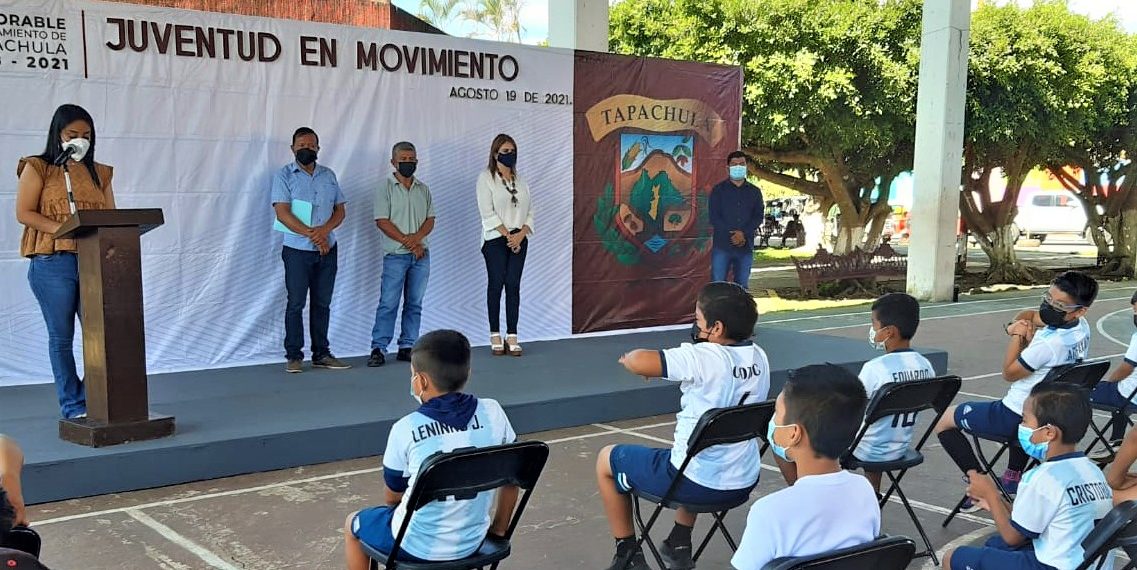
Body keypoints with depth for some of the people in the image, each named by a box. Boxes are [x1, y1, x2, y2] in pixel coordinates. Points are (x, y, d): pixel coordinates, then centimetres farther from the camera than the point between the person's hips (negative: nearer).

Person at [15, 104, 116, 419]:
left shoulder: (99, 173, 16)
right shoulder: (37, 168, 3)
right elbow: (24, 213, -5)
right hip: (52, 264, -4)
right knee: (62, 338, 3)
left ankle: (88, 400, 13)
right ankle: (72, 405, 12)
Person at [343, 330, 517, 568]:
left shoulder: (406, 429, -20)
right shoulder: (492, 413, -12)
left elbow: (393, 496, -4)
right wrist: (499, 529, 14)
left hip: (417, 547, -4)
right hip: (472, 543, 4)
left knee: (353, 523, 27)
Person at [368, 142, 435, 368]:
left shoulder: (423, 189, 12)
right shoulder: (386, 187, -2)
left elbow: (430, 219, 8)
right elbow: (382, 221, -9)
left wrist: (417, 237, -12)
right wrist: (407, 242, -13)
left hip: (421, 254, 5)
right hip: (395, 255, -5)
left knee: (415, 303, 6)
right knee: (388, 303, -6)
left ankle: (407, 347, 13)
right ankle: (378, 349, -2)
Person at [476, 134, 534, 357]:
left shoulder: (520, 180, 14)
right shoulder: (486, 178, 0)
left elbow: (529, 211, 9)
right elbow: (487, 213, -9)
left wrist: (521, 234, -7)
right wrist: (507, 235, -13)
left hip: (519, 239, 4)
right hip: (495, 239, -4)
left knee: (513, 285, 0)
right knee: (496, 284, -2)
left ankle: (512, 336, 1)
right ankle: (495, 335, 4)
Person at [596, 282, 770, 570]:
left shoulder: (703, 359, -23)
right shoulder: (758, 357, -2)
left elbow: (635, 361, -31)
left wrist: (630, 357, -7)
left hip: (698, 485, -7)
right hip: (744, 483, 7)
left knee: (607, 460, 16)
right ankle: (679, 544, 40)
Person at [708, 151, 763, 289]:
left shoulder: (755, 192, 12)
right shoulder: (718, 190, 5)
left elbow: (758, 216, 3)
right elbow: (714, 217, -3)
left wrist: (743, 233, -14)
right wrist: (732, 235, -14)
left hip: (746, 247, 3)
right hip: (722, 246, -2)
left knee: (742, 287, 6)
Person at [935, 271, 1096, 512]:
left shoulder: (1049, 344, -33)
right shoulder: (1082, 327, -6)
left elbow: (1008, 373, -15)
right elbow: (1029, 316, 10)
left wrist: (1017, 335, -7)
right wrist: (1018, 326, -12)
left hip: (1015, 417, -8)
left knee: (944, 421, 8)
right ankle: (1014, 474, 43)